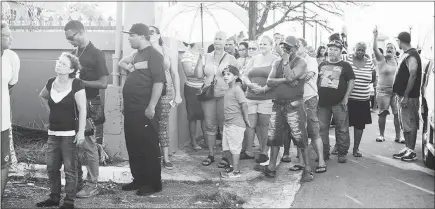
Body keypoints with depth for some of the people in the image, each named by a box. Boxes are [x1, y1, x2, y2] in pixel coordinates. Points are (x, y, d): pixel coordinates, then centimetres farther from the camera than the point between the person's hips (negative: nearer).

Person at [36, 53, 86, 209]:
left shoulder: (76, 85, -12)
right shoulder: (51, 83, 5)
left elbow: (82, 109, -14)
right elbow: (42, 97, 27)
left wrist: (81, 132, -18)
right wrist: (50, 111, 14)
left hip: (69, 134, -6)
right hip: (53, 133, 6)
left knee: (70, 168, 1)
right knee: (52, 167, 11)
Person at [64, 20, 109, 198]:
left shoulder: (96, 54, -8)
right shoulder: (74, 54, 11)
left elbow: (103, 83, -12)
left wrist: (80, 82, -17)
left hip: (90, 105, -7)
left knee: (88, 146, -2)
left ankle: (92, 185, 8)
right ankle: (77, 182, 23)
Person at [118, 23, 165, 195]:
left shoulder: (153, 55, -11)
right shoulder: (136, 55, 16)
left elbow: (159, 81, -19)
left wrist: (151, 107, -23)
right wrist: (130, 67, 2)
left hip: (144, 110, -9)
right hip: (130, 109, 9)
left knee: (148, 147, -2)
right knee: (133, 146, 13)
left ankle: (154, 183, 6)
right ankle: (139, 179, 23)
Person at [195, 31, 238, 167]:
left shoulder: (230, 59, 2)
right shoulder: (207, 57, 9)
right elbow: (199, 75, 4)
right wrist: (200, 59, -4)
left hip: (224, 95, -3)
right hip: (208, 95, 3)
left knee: (224, 126, 0)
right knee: (210, 125, 7)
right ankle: (211, 154, 17)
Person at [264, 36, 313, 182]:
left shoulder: (301, 63, -3)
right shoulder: (277, 63, 13)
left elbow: (290, 77, -20)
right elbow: (269, 81, 1)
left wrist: (286, 61, -9)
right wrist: (285, 80, -13)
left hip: (294, 105, -5)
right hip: (278, 104, 5)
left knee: (300, 137, -6)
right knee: (274, 136, 9)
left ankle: (308, 169, 2)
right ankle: (271, 167, 21)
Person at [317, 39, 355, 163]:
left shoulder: (345, 66, 3)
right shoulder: (322, 65, 13)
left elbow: (351, 81, -2)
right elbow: (316, 80, 18)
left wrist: (346, 97, -10)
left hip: (339, 102, -3)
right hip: (323, 102, 3)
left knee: (342, 129, 0)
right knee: (322, 128, 6)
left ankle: (342, 153, 8)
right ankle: (324, 153, 15)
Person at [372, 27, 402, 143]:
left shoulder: (397, 61, 10)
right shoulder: (381, 59, -2)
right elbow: (375, 48, -19)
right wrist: (375, 36, -27)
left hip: (396, 90, 3)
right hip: (383, 90, -3)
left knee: (398, 114, 0)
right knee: (382, 114, 3)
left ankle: (398, 136, 9)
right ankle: (381, 135, 16)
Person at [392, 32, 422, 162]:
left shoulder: (411, 55, -15)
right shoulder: (405, 54, 15)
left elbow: (413, 75, -22)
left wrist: (405, 96, -24)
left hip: (409, 97, -10)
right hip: (403, 95, 10)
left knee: (410, 124, -5)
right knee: (405, 124, 14)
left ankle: (411, 152, -1)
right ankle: (407, 148, 21)